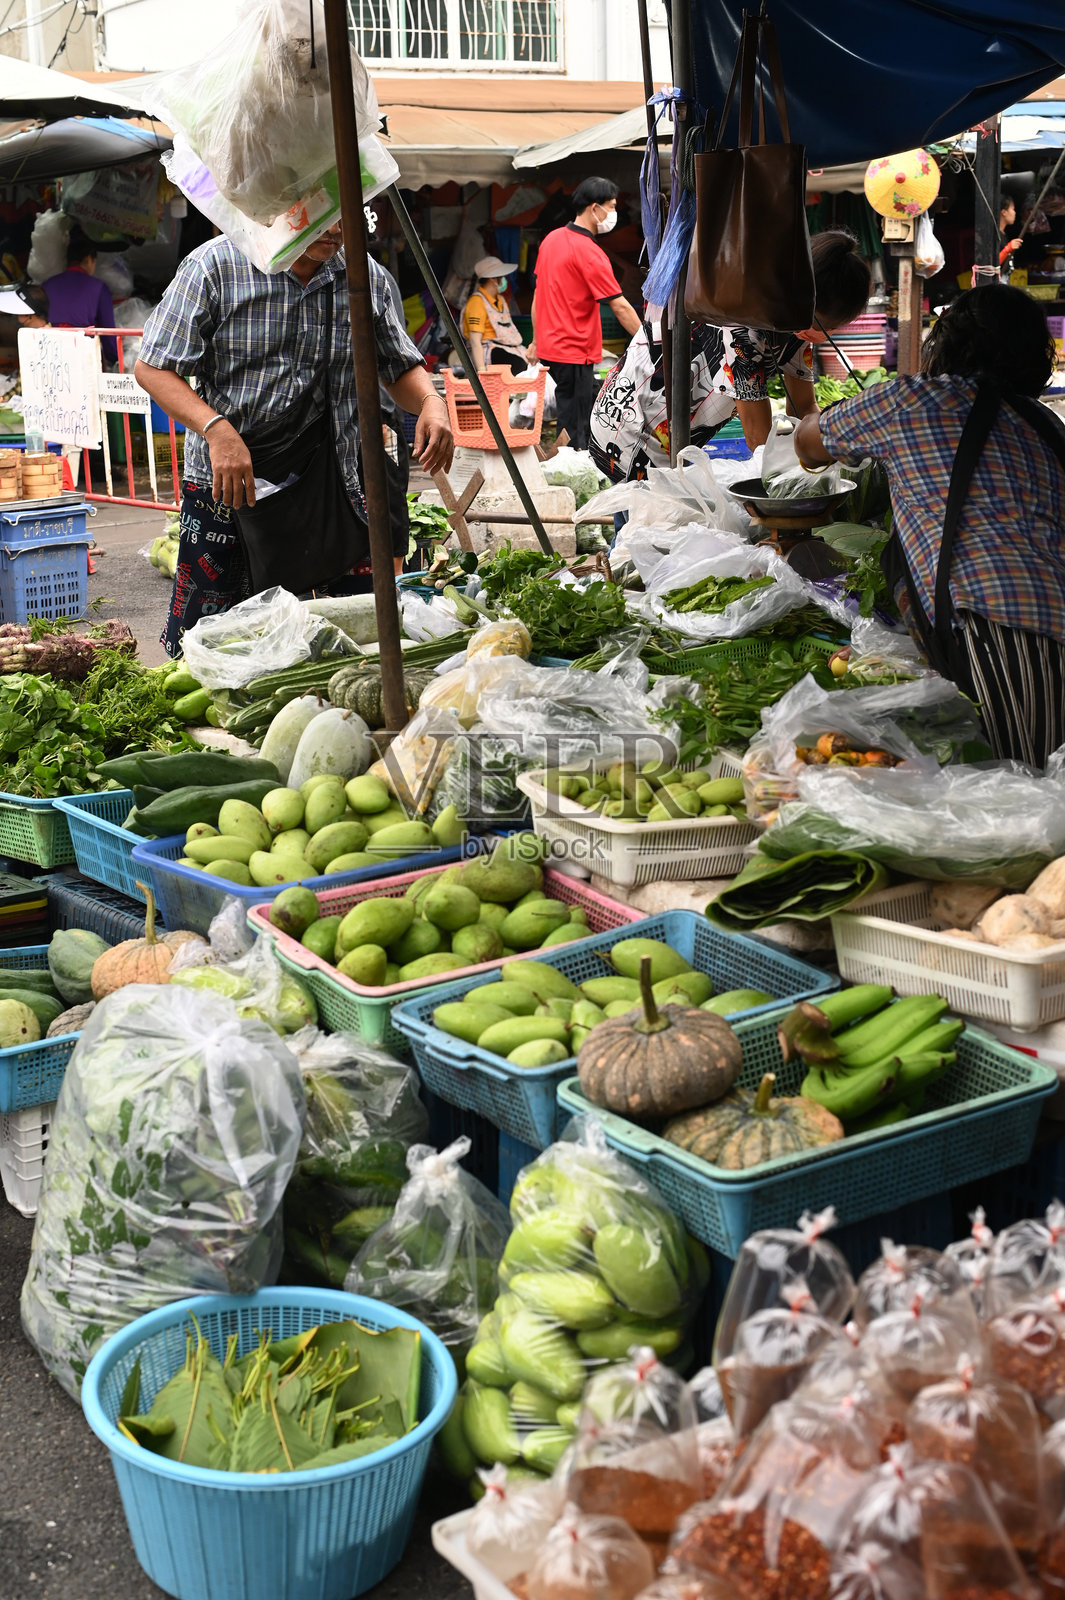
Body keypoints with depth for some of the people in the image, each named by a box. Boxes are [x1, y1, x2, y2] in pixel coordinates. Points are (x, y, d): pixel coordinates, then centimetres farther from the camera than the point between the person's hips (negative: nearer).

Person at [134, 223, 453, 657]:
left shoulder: (366, 277, 4)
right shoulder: (214, 267, -8)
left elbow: (400, 366, 15)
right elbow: (153, 368, -9)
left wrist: (430, 403, -8)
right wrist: (217, 429, -25)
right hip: (228, 482, -3)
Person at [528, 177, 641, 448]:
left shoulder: (552, 239, 8)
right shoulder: (589, 253, -18)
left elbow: (538, 295, 15)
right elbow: (620, 307, -17)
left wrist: (537, 340, 22)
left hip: (550, 346, 9)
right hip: (573, 352, -9)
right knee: (573, 430, -3)